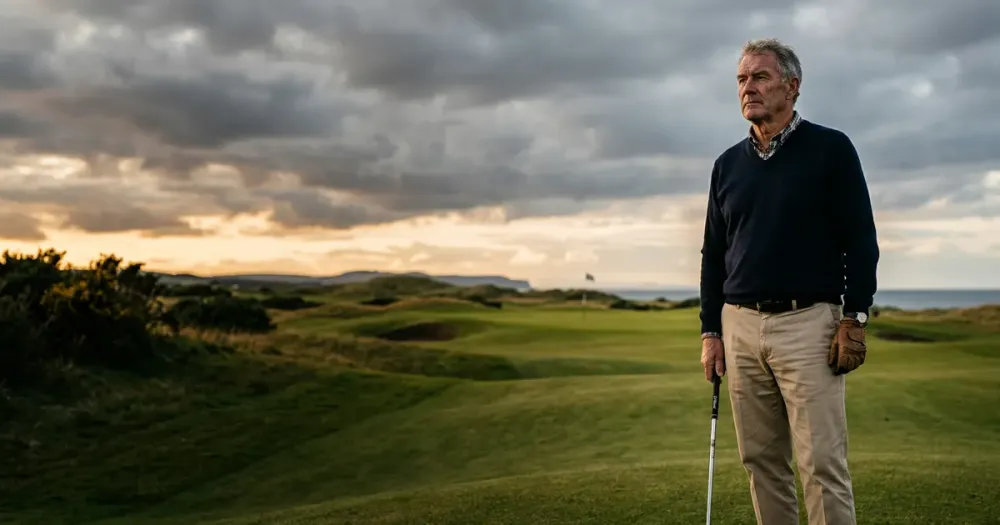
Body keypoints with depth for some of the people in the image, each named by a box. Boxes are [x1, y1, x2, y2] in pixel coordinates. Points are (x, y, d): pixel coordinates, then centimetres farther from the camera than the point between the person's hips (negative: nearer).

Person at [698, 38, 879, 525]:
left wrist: (854, 318, -9)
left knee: (822, 462, -6)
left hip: (808, 323, -4)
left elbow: (861, 241, -2)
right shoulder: (728, 164, 13)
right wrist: (710, 331, 9)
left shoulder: (831, 148, 1)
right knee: (761, 461, 7)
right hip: (740, 325, 5)